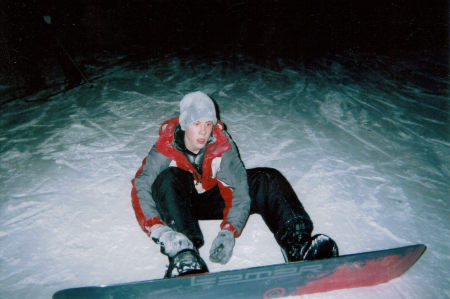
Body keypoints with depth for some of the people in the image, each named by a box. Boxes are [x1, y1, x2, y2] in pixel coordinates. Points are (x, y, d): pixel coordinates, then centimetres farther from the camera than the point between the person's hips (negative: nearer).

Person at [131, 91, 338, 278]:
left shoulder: (222, 145, -19)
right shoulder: (164, 150, -23)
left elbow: (239, 187, -21)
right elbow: (140, 189, -28)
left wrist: (229, 231, -34)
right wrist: (159, 230, -45)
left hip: (212, 198, 2)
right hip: (179, 202, -2)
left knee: (267, 180, -18)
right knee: (167, 180, -38)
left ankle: (296, 245, -33)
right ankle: (183, 255, -52)